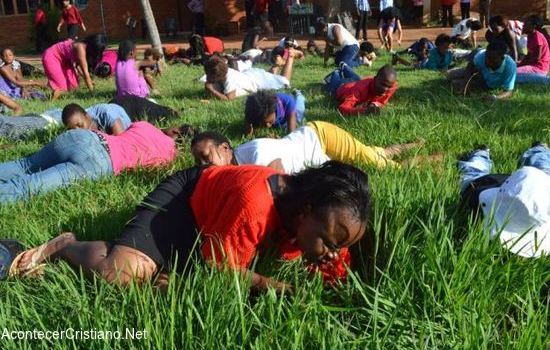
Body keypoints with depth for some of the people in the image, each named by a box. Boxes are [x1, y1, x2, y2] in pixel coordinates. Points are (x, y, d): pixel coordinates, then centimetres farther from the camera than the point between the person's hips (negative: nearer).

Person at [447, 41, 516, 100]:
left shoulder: (510, 65, -43)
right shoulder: (481, 55, -35)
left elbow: (509, 91, -41)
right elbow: (470, 66, -12)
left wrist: (495, 97, -62)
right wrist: (466, 82, -28)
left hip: (494, 86, -2)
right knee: (450, 75, -6)